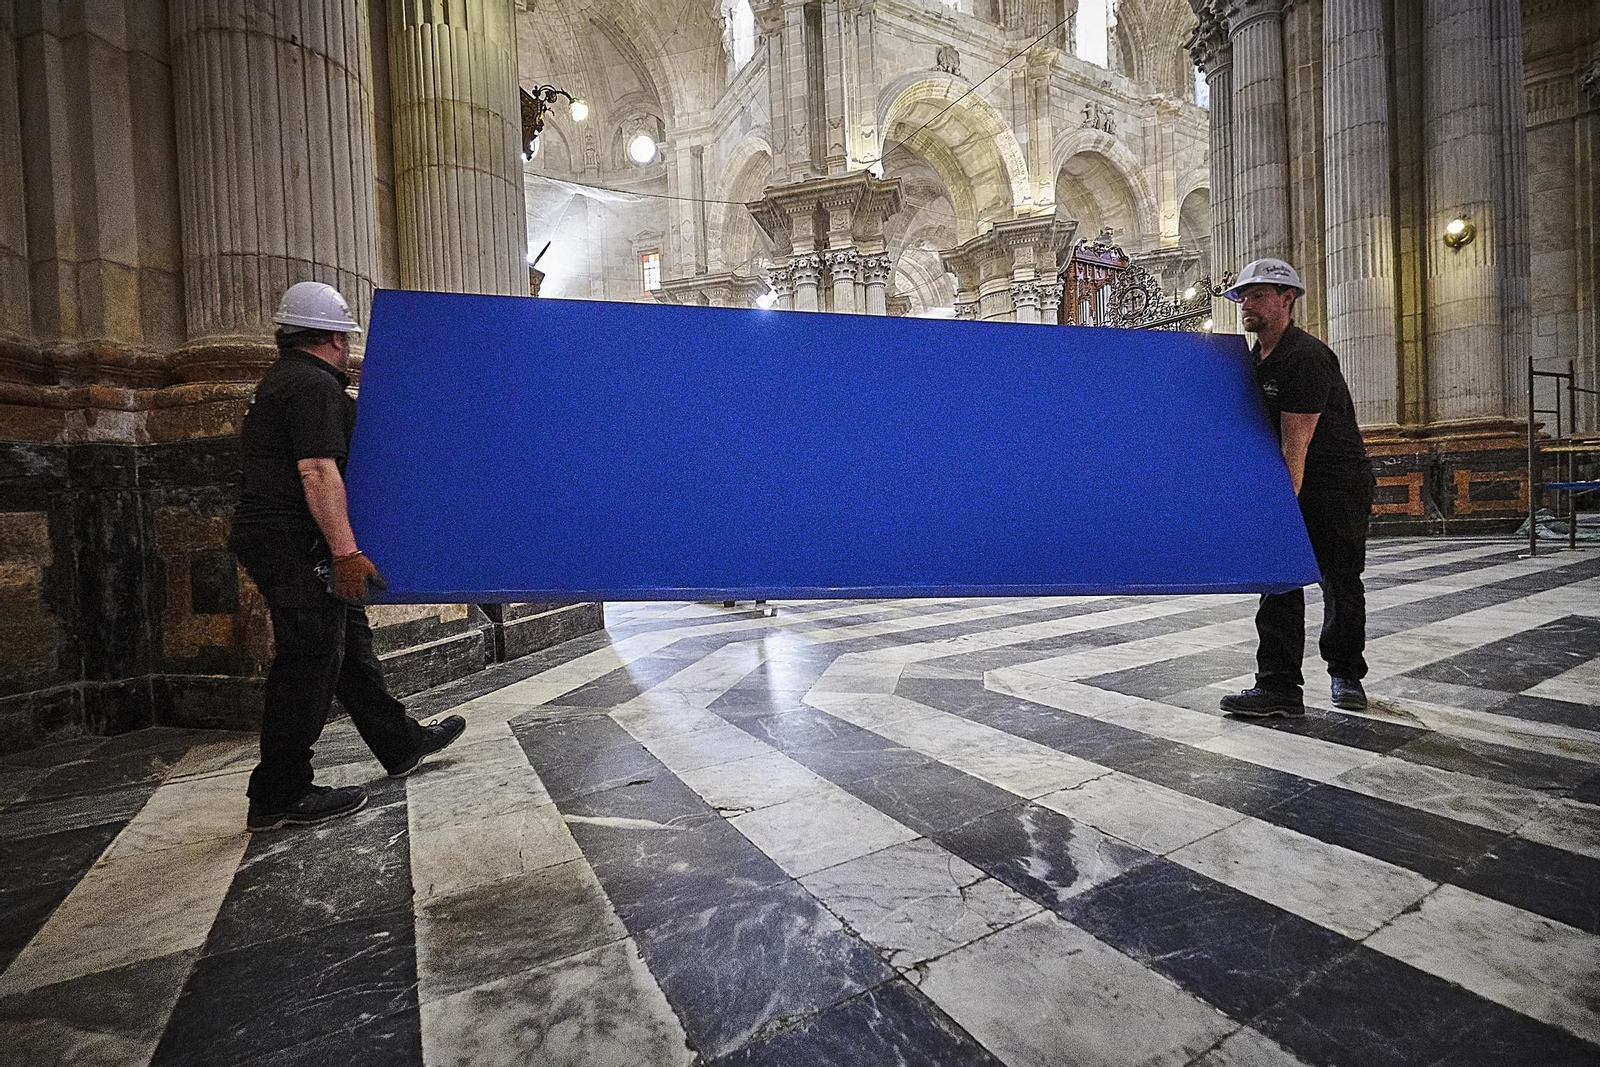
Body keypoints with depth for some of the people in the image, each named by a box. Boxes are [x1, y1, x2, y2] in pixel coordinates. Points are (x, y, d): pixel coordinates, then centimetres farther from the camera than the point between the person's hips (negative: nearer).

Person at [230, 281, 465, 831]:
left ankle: (401, 744, 28)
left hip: (269, 538, 11)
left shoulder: (278, 381, 20)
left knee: (350, 643, 16)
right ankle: (279, 796, 7)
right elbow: (318, 471, -24)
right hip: (298, 545, -11)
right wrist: (345, 551, -28)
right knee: (310, 662, -4)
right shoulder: (315, 386, -14)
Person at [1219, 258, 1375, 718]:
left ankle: (1346, 675, 29)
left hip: (1339, 483, -7)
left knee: (1340, 584, 7)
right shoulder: (1253, 360, 7)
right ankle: (1279, 687, -2)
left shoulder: (1307, 358, -20)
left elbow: (1295, 446, -25)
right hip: (1286, 485, 7)